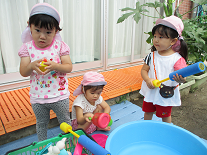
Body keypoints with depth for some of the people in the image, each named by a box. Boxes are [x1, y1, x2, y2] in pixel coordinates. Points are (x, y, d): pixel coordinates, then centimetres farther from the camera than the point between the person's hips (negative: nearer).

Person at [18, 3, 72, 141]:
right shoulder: (27, 47, -5)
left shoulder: (60, 46, -10)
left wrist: (54, 65, -31)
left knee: (65, 120, 19)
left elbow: (69, 67, -13)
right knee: (41, 123, 23)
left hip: (59, 95, -1)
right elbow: (23, 72, -7)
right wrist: (32, 65, -28)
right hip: (37, 97, 2)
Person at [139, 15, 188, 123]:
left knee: (165, 116, 19)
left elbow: (182, 76, -20)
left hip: (166, 95, -3)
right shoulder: (152, 56, -6)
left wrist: (181, 79, -44)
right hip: (150, 92, 4)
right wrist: (148, 80, -21)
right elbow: (144, 70, -2)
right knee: (147, 112, 21)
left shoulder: (177, 59, -17)